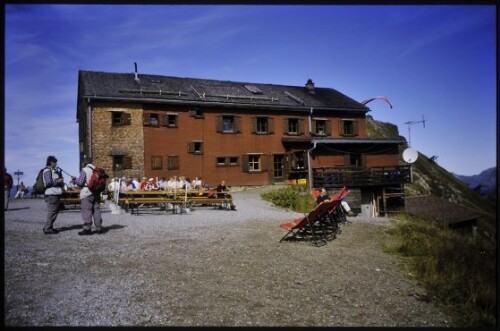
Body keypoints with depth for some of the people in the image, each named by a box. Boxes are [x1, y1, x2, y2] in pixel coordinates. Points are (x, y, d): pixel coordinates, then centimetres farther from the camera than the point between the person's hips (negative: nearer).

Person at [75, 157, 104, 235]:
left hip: (87, 193, -6)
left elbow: (80, 182, -12)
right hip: (96, 193, 6)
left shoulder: (84, 170, -10)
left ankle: (87, 229, -3)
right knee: (96, 210, 10)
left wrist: (76, 179, 7)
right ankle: (99, 228, 13)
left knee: (86, 211, -2)